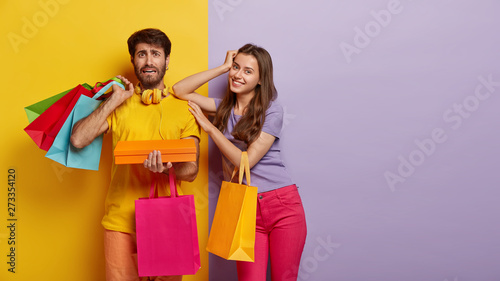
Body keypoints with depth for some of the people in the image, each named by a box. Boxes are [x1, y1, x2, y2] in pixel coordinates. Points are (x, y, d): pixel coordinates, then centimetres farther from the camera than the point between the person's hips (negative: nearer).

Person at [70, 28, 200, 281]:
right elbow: (78, 139, -6)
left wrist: (167, 166, -22)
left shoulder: (184, 107, 4)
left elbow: (191, 170, -1)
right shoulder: (118, 104, 8)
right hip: (121, 219, 0)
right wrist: (114, 101, -5)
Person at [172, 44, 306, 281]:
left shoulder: (272, 111, -5)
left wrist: (209, 127, -7)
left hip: (283, 206, -3)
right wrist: (222, 67, 0)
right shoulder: (224, 108, 9)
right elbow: (179, 90, 1)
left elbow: (245, 161, -12)